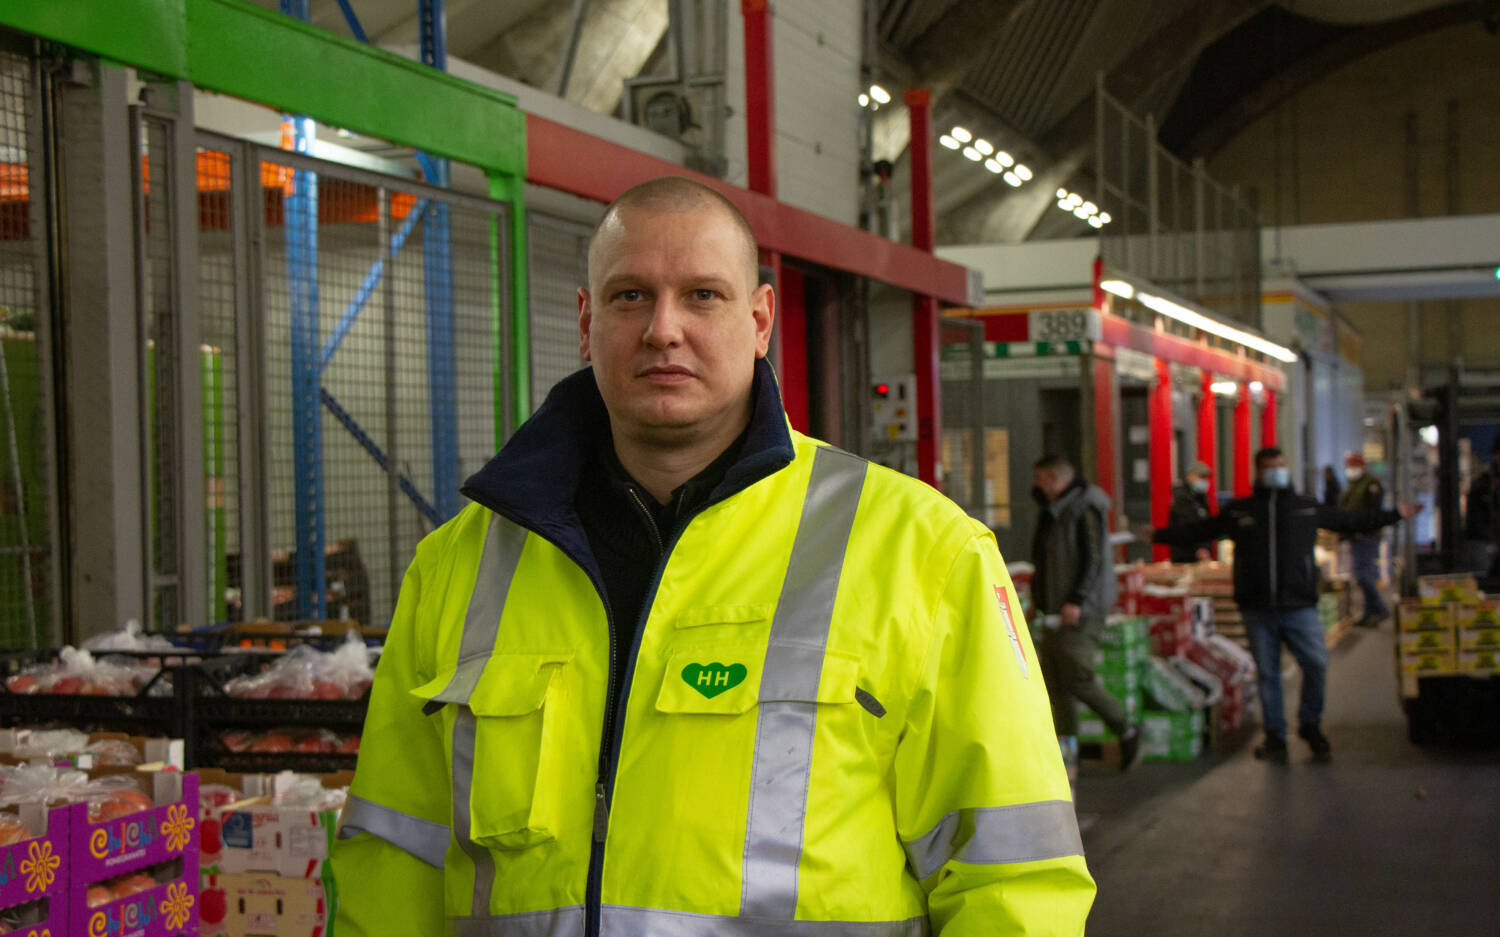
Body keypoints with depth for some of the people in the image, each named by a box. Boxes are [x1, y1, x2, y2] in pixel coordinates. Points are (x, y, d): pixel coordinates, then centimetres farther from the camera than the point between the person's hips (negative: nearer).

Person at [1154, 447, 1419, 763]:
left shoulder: (1308, 508, 11)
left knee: (1317, 665, -9)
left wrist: (1395, 515, 21)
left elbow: (1351, 520, 20)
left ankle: (1310, 725, 13)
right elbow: (1199, 531, 16)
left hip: (1299, 607, 0)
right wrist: (1158, 535, 14)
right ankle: (1275, 735, 17)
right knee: (1267, 674, 5)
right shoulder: (1238, 511, 9)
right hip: (1257, 610, 0)